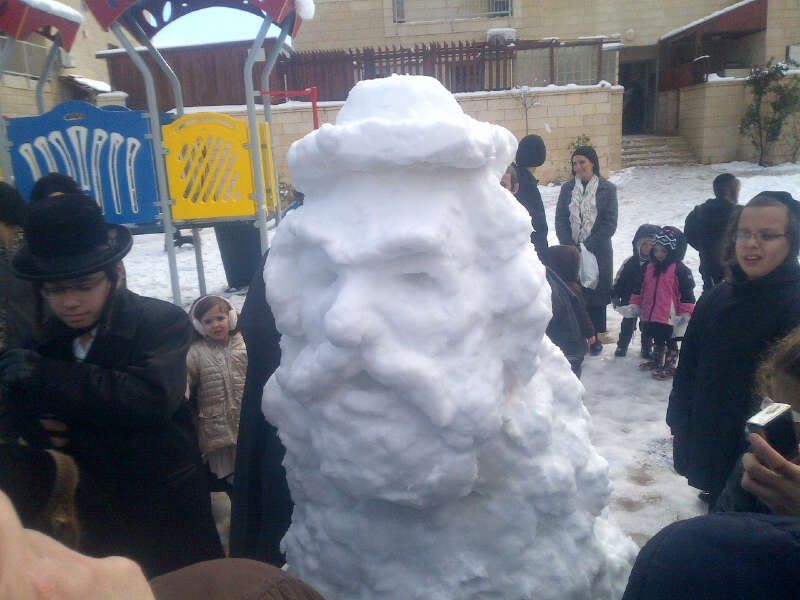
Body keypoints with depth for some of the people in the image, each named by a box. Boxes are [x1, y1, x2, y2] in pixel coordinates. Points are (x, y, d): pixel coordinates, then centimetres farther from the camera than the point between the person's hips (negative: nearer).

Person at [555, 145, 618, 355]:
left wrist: (588, 245, -14)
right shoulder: (567, 188, 6)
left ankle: (597, 334, 19)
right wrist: (571, 246, -11)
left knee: (596, 291, 5)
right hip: (571, 252, 2)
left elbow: (610, 223, -6)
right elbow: (560, 220, 1)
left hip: (598, 252, -2)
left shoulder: (607, 188, -1)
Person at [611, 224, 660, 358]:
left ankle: (647, 348, 28)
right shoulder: (630, 263, -6)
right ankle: (622, 345, 27)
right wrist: (615, 296, -4)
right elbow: (619, 280, 0)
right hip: (630, 300, 1)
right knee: (628, 323, 13)